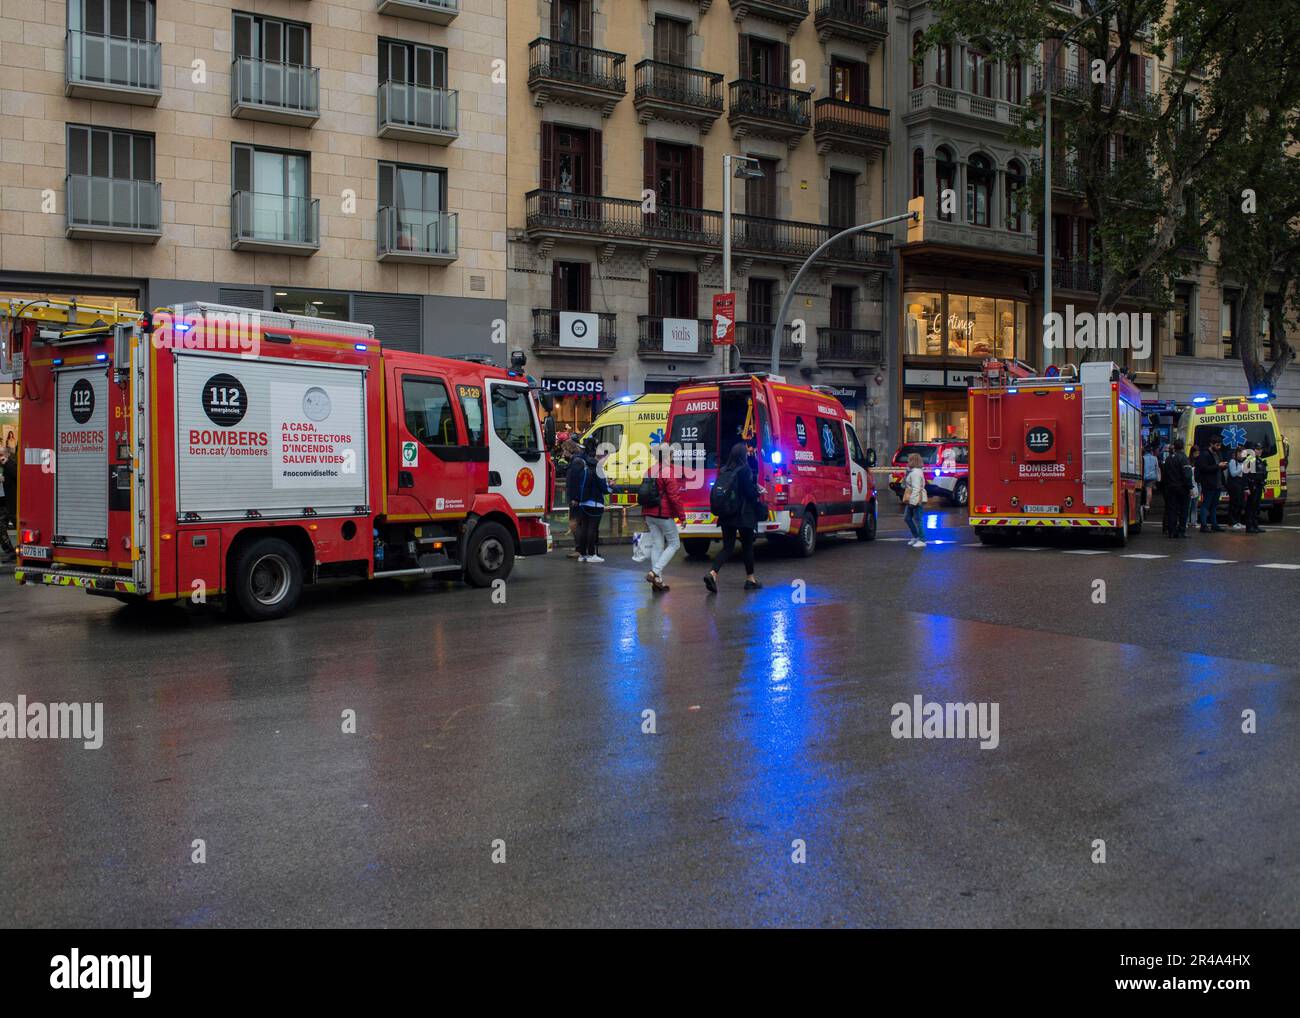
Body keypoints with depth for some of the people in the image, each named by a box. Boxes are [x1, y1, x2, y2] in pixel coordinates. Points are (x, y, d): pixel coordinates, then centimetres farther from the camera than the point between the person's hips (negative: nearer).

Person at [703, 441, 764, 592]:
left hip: (726, 516, 5)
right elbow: (750, 492, -14)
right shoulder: (744, 470, -12)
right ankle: (750, 579, 21)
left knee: (727, 547, 6)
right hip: (743, 515, -5)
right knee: (747, 546, 10)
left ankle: (712, 573, -15)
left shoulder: (723, 470, 6)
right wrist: (758, 494, 10)